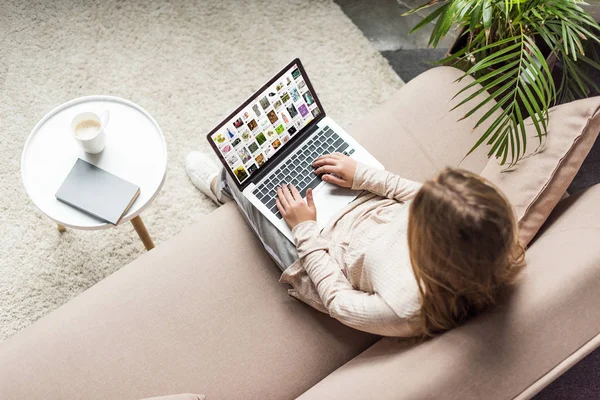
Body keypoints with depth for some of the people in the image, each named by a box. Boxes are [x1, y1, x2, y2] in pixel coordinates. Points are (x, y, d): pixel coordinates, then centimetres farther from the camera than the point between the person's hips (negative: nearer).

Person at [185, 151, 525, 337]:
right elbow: (423, 196, -7)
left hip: (319, 258, -5)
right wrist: (363, 175, -6)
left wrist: (305, 230, -17)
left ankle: (223, 185, 50)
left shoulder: (406, 309, -44)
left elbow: (338, 301, -24)